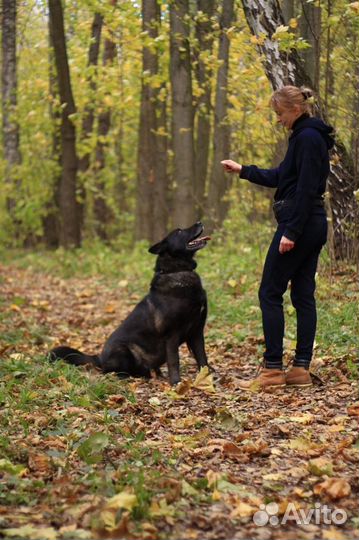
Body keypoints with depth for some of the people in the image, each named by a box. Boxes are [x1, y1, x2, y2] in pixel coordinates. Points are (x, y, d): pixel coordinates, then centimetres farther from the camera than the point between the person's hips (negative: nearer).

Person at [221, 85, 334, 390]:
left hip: (299, 224, -10)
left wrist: (291, 232, -22)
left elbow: (306, 189, -20)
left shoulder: (307, 138, -14)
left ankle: (273, 369, -3)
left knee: (270, 293, -4)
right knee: (303, 296, 9)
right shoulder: (309, 136, 17)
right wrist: (243, 170, 28)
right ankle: (301, 369, 11)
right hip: (314, 226, 10)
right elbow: (281, 177, 27)